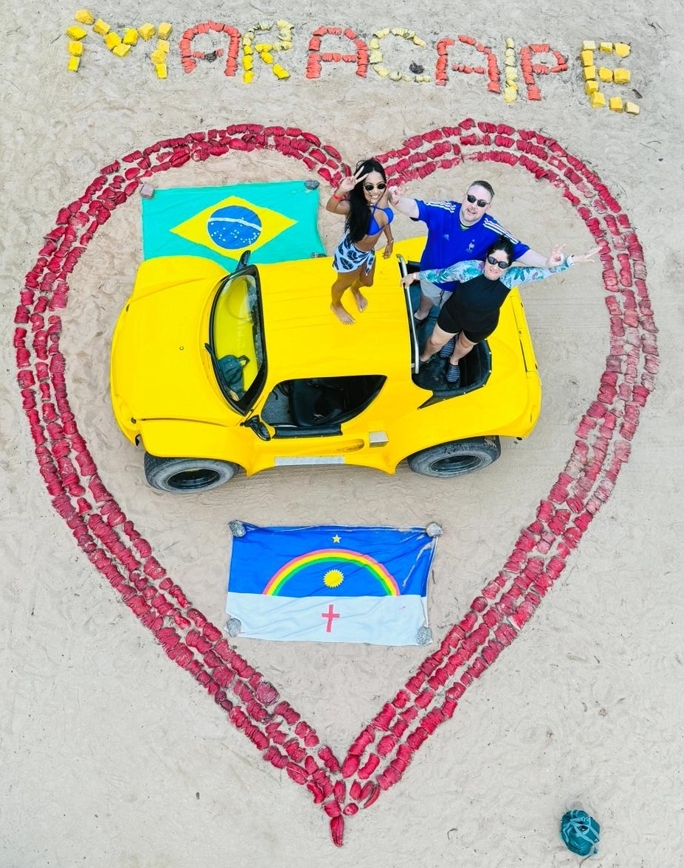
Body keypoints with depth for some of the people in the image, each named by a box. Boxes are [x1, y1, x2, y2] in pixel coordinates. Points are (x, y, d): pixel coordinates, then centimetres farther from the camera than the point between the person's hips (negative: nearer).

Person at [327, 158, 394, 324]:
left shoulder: (383, 195, -22)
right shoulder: (355, 206, -39)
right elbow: (331, 207, -59)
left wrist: (390, 240, 12)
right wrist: (341, 191, -78)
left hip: (369, 251, 6)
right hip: (351, 254, -5)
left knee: (367, 281, 33)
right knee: (344, 284, 26)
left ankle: (355, 290, 70)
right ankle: (336, 305, 60)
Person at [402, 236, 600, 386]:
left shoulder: (511, 277, -32)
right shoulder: (467, 268, -37)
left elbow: (541, 272, -38)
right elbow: (441, 274, -21)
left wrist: (570, 261, -55)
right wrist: (415, 275, -9)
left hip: (483, 326, 2)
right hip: (453, 315, -2)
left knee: (466, 345, 32)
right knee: (436, 341, 23)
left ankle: (453, 362, 67)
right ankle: (424, 358, 59)